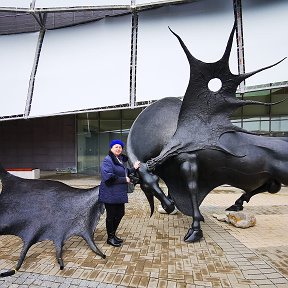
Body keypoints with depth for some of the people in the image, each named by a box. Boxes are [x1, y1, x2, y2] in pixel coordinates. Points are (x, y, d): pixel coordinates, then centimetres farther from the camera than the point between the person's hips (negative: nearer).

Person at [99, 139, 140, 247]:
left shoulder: (121, 159, 12)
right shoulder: (107, 160, -16)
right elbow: (108, 177, -26)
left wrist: (134, 168, 11)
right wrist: (124, 180, -19)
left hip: (120, 194, 9)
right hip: (110, 194, -9)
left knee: (120, 214, 16)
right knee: (111, 215, 5)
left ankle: (113, 234, 35)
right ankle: (110, 238, 24)